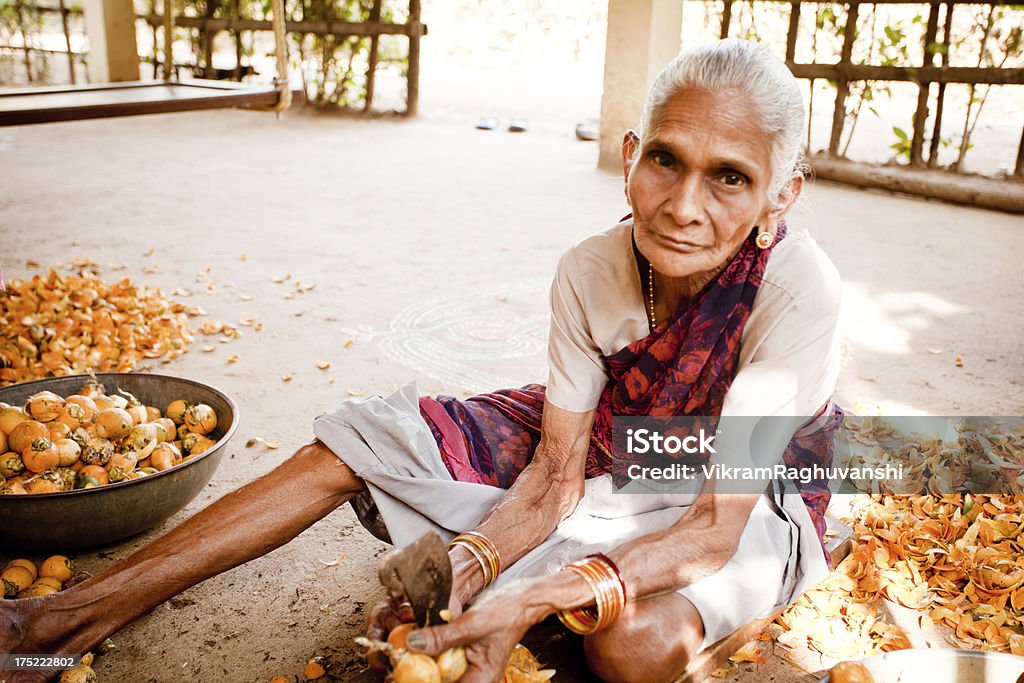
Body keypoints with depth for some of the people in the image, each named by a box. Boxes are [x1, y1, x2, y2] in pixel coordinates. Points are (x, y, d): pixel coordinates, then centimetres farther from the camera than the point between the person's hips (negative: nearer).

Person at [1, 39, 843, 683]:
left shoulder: (798, 287, -30)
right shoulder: (589, 272, -18)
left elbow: (714, 527, -32)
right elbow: (555, 474, -15)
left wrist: (535, 597, -44)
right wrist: (473, 560, -35)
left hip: (749, 499, -2)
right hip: (606, 455, 3)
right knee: (358, 440, -11)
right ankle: (73, 615, -5)